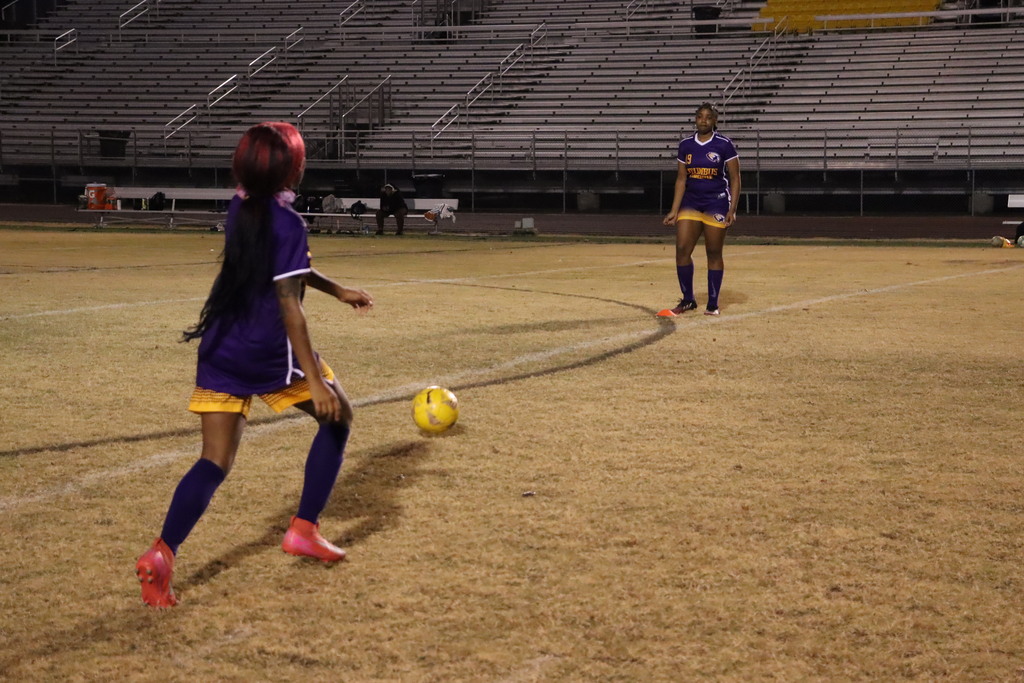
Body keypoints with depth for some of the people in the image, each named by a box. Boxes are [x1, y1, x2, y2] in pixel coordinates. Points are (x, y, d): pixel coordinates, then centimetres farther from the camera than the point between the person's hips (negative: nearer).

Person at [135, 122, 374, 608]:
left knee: (215, 462, 6)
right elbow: (289, 307, -19)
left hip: (220, 349, 6)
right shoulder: (287, 223, -15)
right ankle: (304, 530, 17)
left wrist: (336, 290, 37)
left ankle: (162, 553, -13)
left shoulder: (239, 209, 9)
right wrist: (315, 380, -19)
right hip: (269, 353, -6)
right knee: (336, 417, 18)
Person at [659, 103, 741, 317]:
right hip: (690, 203, 3)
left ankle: (712, 304, 10)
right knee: (682, 249, -6)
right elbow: (681, 179, 8)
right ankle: (688, 300, 7)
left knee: (714, 253, 0)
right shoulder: (686, 145, 6)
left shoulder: (724, 145, -5)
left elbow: (735, 179, -3)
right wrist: (674, 210, 2)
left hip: (716, 203, -3)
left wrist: (732, 209, -10)